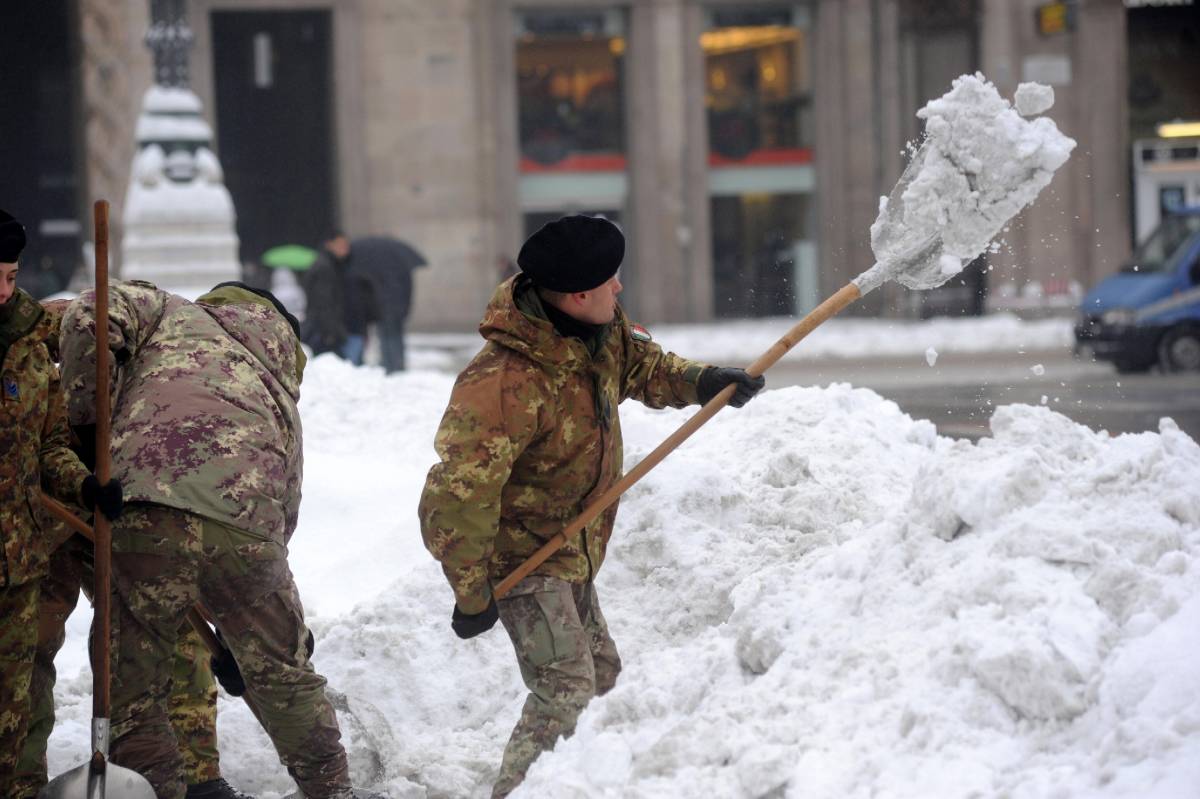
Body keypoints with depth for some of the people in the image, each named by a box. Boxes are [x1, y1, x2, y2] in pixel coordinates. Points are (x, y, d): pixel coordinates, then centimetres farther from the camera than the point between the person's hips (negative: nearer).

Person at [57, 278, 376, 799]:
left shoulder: (171, 314, 27)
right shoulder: (281, 396, 37)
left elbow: (92, 317, 4)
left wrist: (86, 419, 13)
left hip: (146, 508, -3)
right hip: (248, 525, 4)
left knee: (131, 687, 11)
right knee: (282, 676, 25)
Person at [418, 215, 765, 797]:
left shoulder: (602, 332, -6)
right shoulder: (505, 384, -34)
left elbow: (640, 366, 18)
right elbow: (458, 496, -32)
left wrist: (700, 382, -2)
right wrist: (472, 593, -27)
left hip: (571, 552, 9)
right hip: (521, 556, -9)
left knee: (600, 676, 18)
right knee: (564, 690, -18)